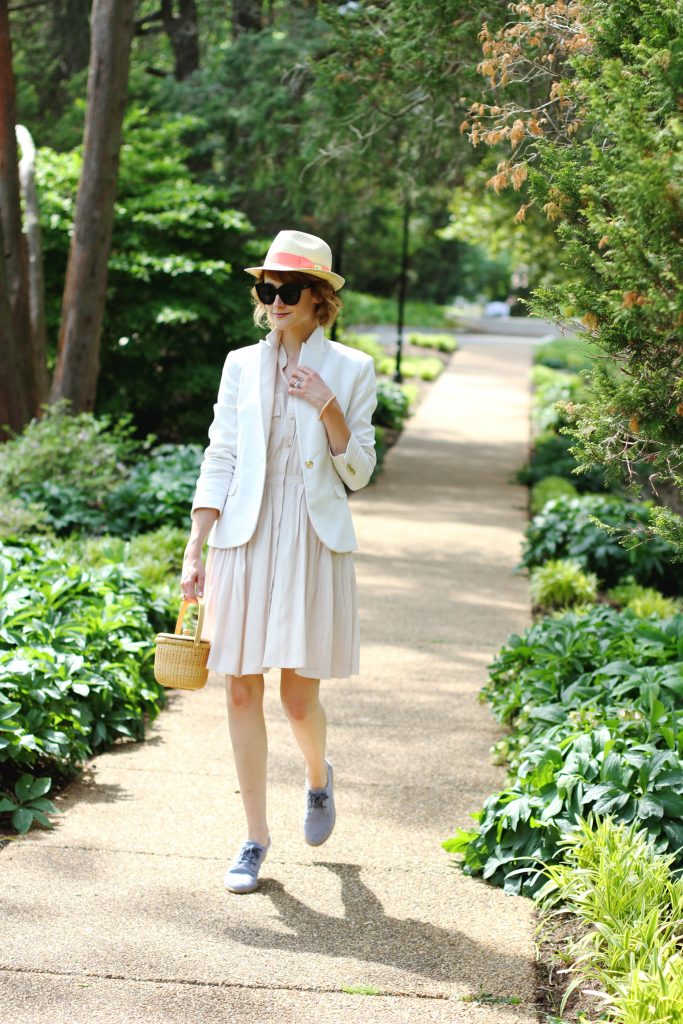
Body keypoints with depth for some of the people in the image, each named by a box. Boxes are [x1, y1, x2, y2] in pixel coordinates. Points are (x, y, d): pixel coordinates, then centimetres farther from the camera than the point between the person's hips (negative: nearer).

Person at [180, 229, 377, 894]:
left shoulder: (350, 370, 2)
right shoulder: (242, 366, 8)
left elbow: (358, 473, 2)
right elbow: (219, 460, 8)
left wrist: (327, 408, -13)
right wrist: (194, 552, 2)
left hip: (313, 544, -2)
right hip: (245, 541, 2)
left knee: (299, 696, 0)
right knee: (242, 691, 1)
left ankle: (317, 777, 35)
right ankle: (256, 837, 14)